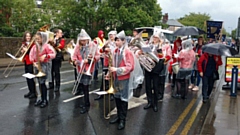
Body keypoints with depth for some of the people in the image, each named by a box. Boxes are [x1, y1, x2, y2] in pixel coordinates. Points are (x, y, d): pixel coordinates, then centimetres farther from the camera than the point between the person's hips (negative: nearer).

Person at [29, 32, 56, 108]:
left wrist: (45, 56, -28)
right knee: (40, 83, 12)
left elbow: (53, 54, -15)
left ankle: (45, 100, 3)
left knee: (42, 82, -8)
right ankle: (42, 98, 23)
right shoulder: (35, 46, 7)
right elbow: (31, 55, 7)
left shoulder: (46, 46, -9)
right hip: (37, 65, 6)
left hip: (44, 65, -6)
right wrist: (34, 62, -7)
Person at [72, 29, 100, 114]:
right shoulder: (78, 46, 2)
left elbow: (97, 57, -7)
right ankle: (87, 103, 33)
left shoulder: (93, 46, -7)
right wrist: (76, 61, -17)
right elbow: (74, 56, 3)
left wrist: (89, 60, -22)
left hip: (88, 69, -5)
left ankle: (86, 106, 7)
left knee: (85, 87, -5)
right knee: (82, 86, 15)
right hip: (80, 69, 5)